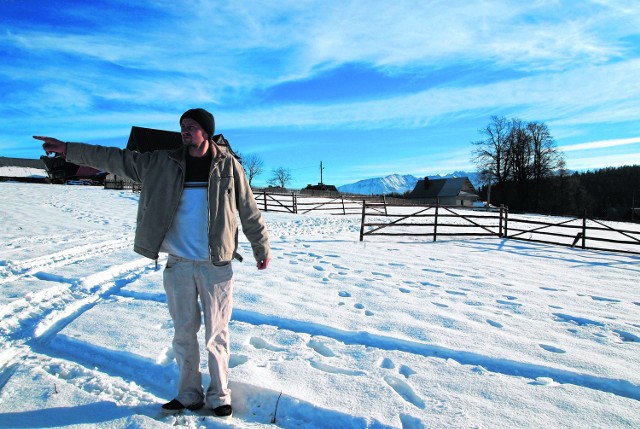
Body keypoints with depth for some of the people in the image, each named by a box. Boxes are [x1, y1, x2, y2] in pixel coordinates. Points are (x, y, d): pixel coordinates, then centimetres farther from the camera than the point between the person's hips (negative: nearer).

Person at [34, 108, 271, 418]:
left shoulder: (227, 165, -2)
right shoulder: (163, 163, 5)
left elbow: (249, 211, 2)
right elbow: (117, 159, 7)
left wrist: (262, 249, 5)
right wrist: (69, 149, 2)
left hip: (217, 266, -3)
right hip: (178, 265, 3)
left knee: (216, 335, 6)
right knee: (183, 333, 12)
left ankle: (219, 395, 23)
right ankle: (189, 394, 29)